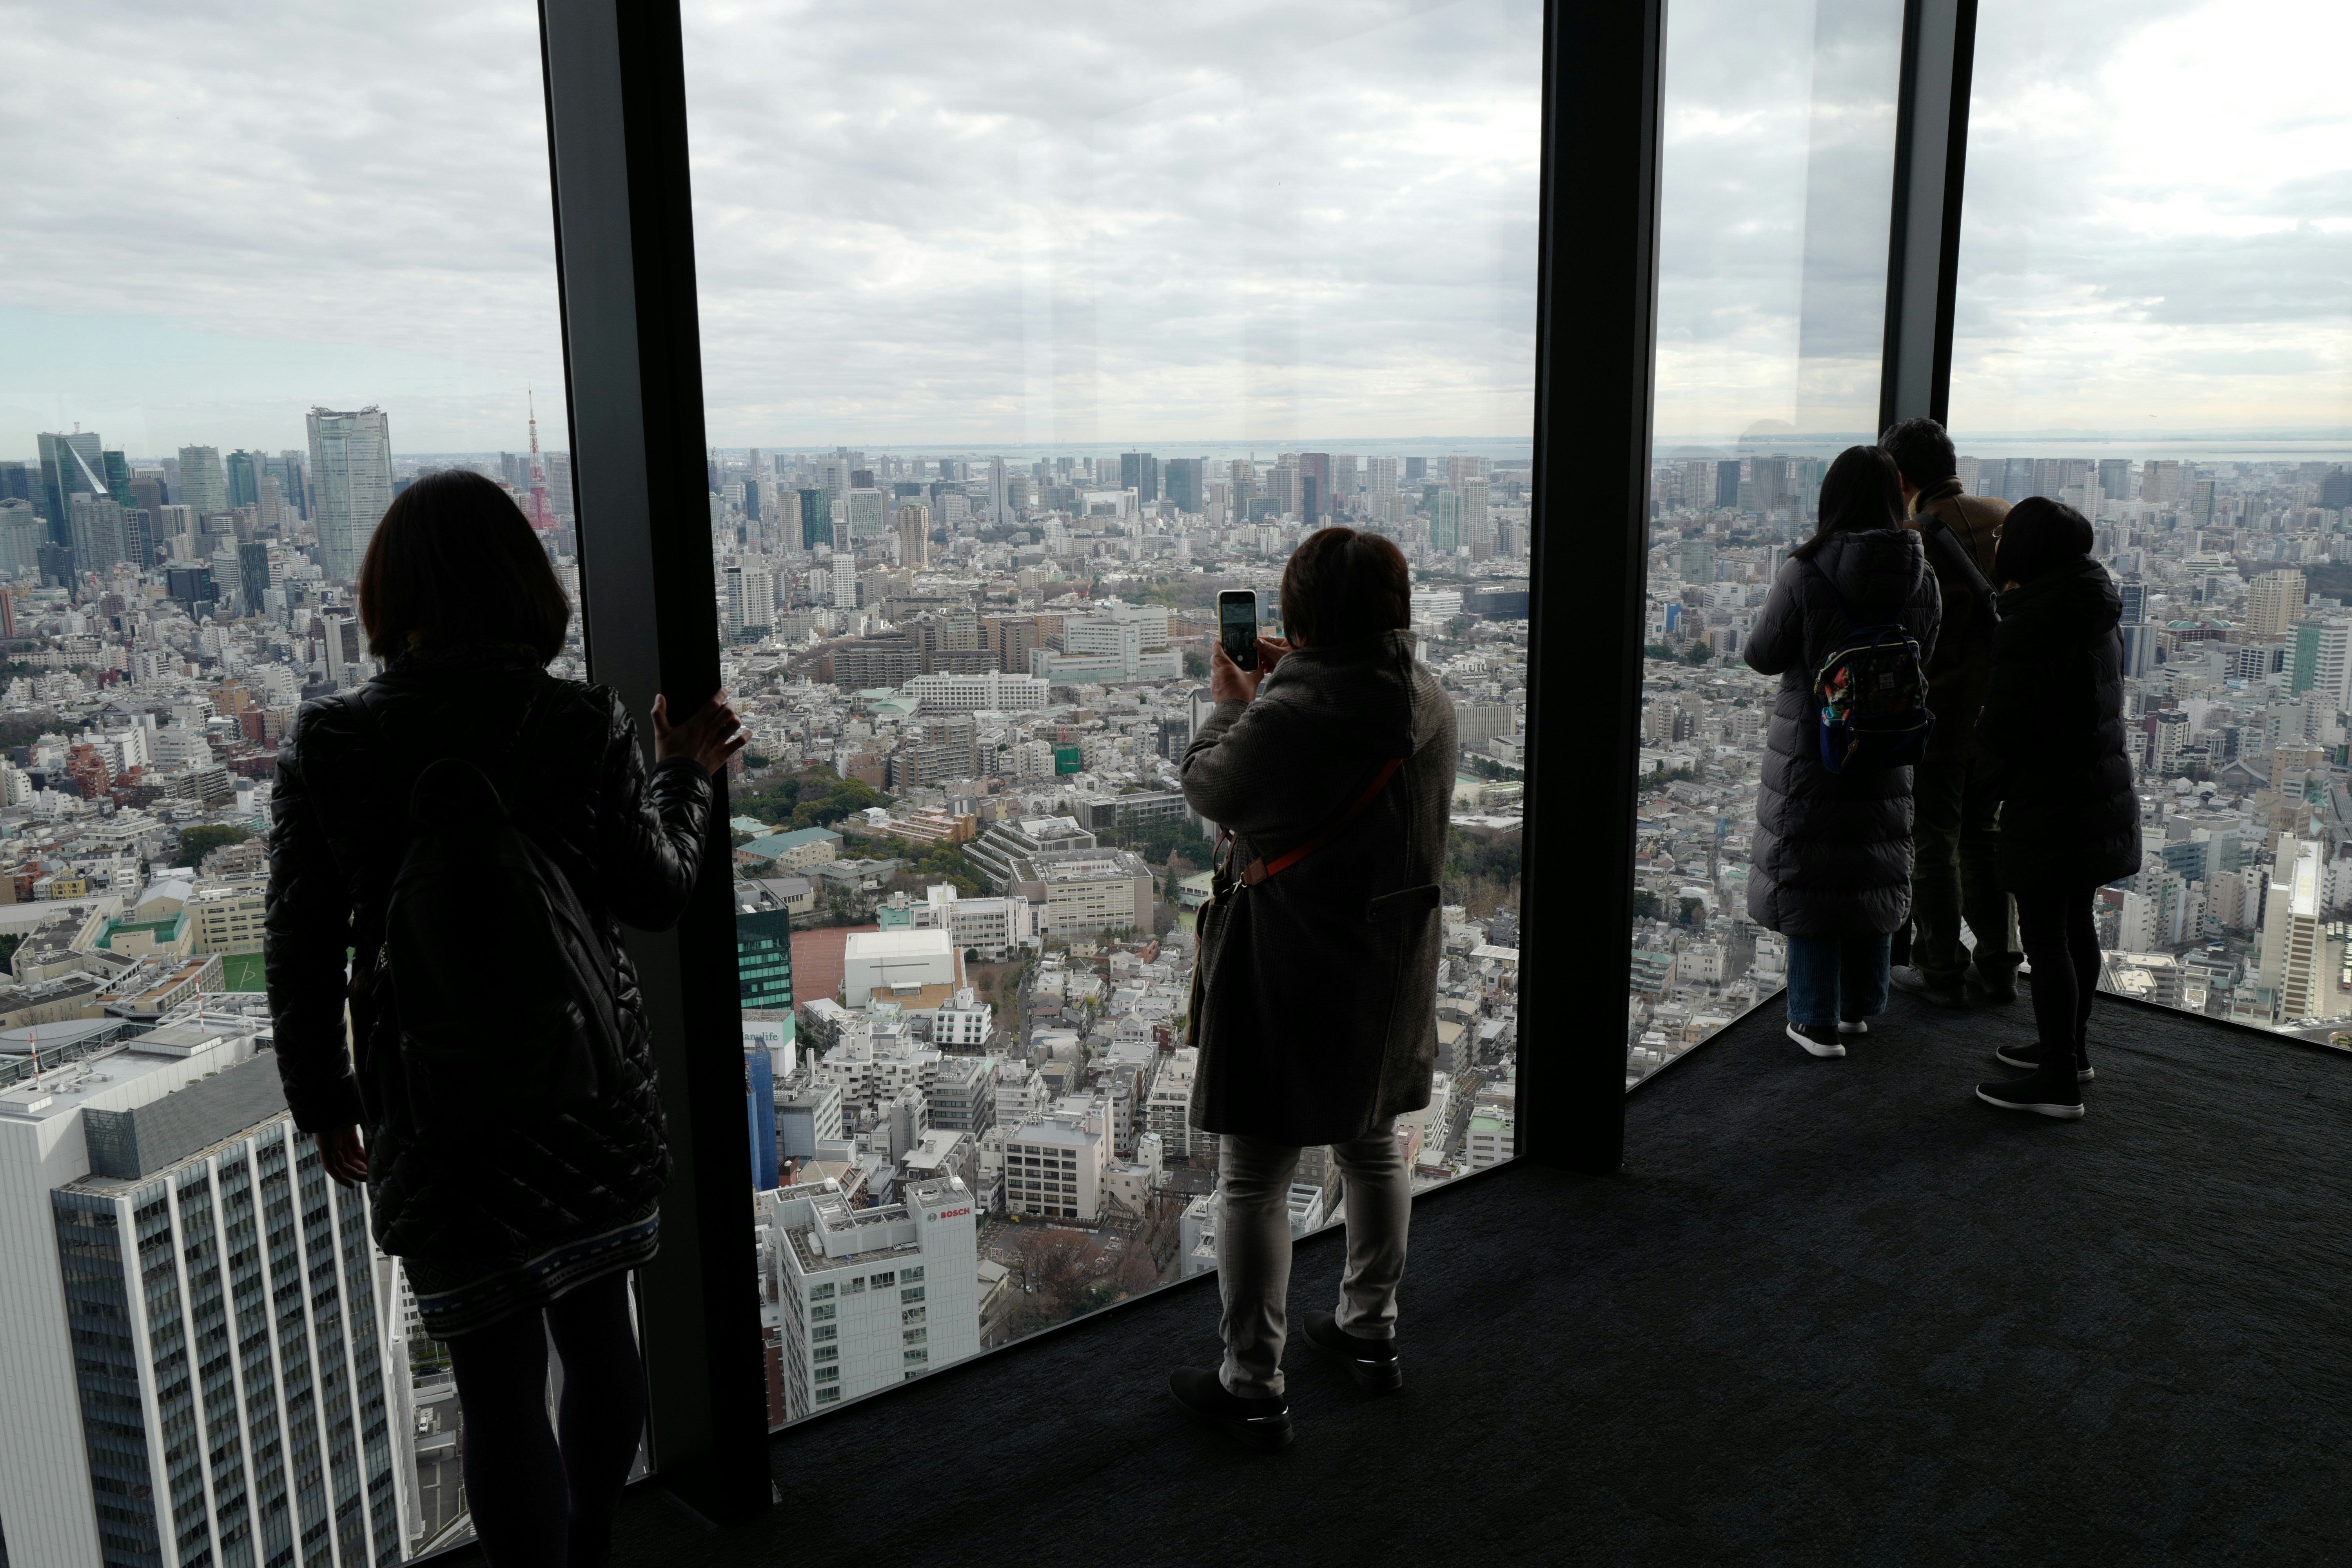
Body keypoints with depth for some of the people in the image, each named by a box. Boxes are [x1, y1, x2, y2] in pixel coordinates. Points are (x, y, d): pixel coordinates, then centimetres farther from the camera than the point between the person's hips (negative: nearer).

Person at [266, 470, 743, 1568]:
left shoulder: (325, 746, -11)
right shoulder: (586, 726, -12)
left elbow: (298, 951, -4)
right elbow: (655, 896, -3)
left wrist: (323, 1101, 9)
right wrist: (685, 775, 12)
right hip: (593, 1094, 2)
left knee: (499, 1381, 9)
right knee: (597, 1325, 22)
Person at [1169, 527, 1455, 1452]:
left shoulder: (1287, 716, -25)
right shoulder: (1428, 700, -2)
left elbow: (1208, 791, -8)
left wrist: (1227, 704, 8)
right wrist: (1282, 685, 16)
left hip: (1289, 968, -7)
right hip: (1393, 958, 7)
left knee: (1255, 1179, 5)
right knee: (1373, 1145, 23)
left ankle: (1253, 1390, 15)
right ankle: (1371, 1331, 40)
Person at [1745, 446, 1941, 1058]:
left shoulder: (1807, 572, -18)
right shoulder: (1919, 577, -4)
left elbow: (1763, 655, -10)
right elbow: (1921, 659, 5)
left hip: (1812, 743, -4)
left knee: (1808, 871, 5)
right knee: (1873, 869, 17)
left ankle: (1817, 1020, 9)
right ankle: (1859, 1006, 29)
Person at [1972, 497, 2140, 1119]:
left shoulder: (2033, 623, -21)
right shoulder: (2096, 616, 8)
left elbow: (2002, 723, -19)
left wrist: (1995, 780, 2)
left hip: (2050, 802, -9)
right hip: (2103, 792, 9)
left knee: (2044, 934, -1)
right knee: (2075, 924, 19)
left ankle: (2059, 1081, 6)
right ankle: (2071, 1047, 33)